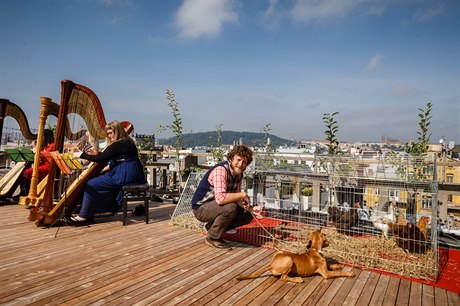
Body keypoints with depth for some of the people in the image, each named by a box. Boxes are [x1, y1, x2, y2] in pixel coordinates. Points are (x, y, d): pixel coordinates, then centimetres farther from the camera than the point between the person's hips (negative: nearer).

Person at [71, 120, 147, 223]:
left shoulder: (118, 145, -13)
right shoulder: (128, 142, 17)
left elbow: (101, 159, -14)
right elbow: (107, 158, 26)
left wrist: (82, 155, -4)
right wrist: (97, 153, 13)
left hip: (123, 175, -10)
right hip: (131, 175, 10)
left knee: (91, 185, -1)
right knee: (98, 178, 20)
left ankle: (83, 215, 9)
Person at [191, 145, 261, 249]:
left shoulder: (238, 174, 2)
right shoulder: (221, 170, -27)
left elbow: (235, 199, 8)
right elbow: (220, 198, -39)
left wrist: (250, 208, -10)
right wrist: (243, 194, -26)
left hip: (214, 206, 9)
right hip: (201, 208, -8)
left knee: (247, 216, 3)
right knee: (230, 208, -33)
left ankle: (212, 227, 11)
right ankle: (212, 237, -9)